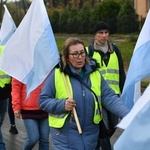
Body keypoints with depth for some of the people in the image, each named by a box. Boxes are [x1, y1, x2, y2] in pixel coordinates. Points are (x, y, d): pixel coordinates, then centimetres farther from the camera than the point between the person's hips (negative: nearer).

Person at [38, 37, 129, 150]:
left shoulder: (95, 73, 3)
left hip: (90, 133, 4)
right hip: (65, 135, -3)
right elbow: (43, 100, -4)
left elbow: (109, 97, -3)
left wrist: (127, 115, -17)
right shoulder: (56, 74, -8)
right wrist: (62, 105, -21)